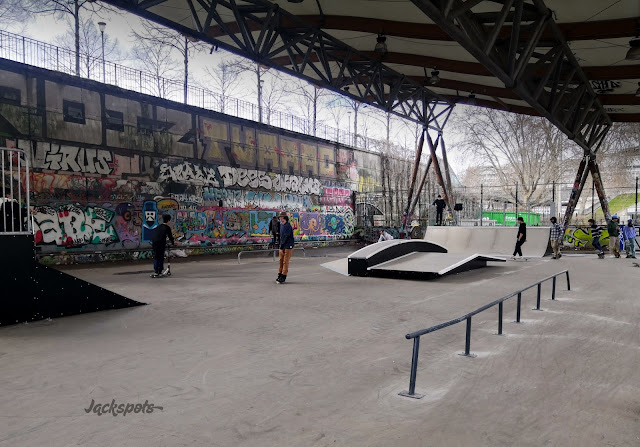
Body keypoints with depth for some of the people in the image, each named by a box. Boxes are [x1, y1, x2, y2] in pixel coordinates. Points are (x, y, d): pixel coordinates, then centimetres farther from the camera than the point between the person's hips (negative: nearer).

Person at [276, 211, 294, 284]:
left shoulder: (288, 226, -15)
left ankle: (283, 278, -2)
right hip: (282, 246, 8)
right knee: (281, 260, 9)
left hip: (288, 246, -8)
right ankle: (279, 276, 16)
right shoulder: (281, 225, 11)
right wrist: (280, 245, 12)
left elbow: (286, 236, -18)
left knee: (285, 262, -5)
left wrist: (282, 245, -16)